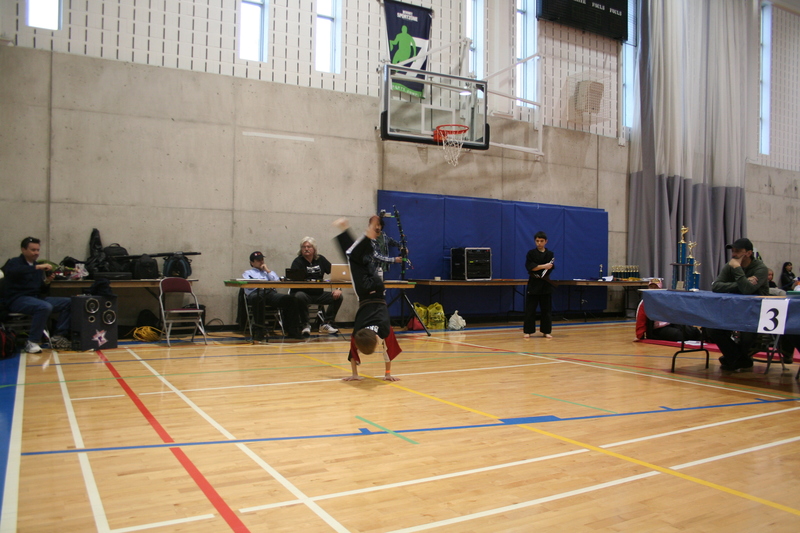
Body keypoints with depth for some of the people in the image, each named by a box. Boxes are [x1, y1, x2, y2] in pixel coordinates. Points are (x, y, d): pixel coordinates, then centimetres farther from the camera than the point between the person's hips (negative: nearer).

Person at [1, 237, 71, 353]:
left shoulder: (37, 266, 19)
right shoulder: (14, 262, 1)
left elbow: (43, 291, 18)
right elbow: (13, 271, -28)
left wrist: (47, 282, -4)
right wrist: (37, 267, -33)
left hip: (36, 298, 7)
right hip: (17, 299, -7)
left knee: (68, 302, -7)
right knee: (45, 307, -35)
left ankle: (57, 337, -10)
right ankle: (32, 342, -25)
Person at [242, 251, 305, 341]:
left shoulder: (268, 272, 38)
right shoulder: (248, 273, 29)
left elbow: (277, 281, 19)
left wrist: (268, 271, 17)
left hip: (271, 293, 3)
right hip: (256, 293, -3)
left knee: (291, 299, -26)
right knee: (258, 300, -43)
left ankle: (292, 330, -25)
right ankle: (259, 332, -43)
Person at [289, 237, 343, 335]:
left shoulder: (320, 259, 9)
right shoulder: (298, 261, -3)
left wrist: (338, 289, -11)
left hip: (318, 294, 4)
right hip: (304, 293, -4)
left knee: (338, 297, -12)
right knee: (299, 296, -37)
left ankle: (326, 324, -2)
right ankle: (306, 325, -17)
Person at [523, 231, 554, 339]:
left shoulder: (550, 254, 6)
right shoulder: (531, 253, 1)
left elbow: (550, 268, -1)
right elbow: (529, 266, -11)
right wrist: (543, 266, -17)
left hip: (546, 284, 2)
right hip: (533, 284, -2)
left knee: (547, 309, 5)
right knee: (530, 309, -2)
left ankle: (546, 331, 14)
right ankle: (528, 331, 5)